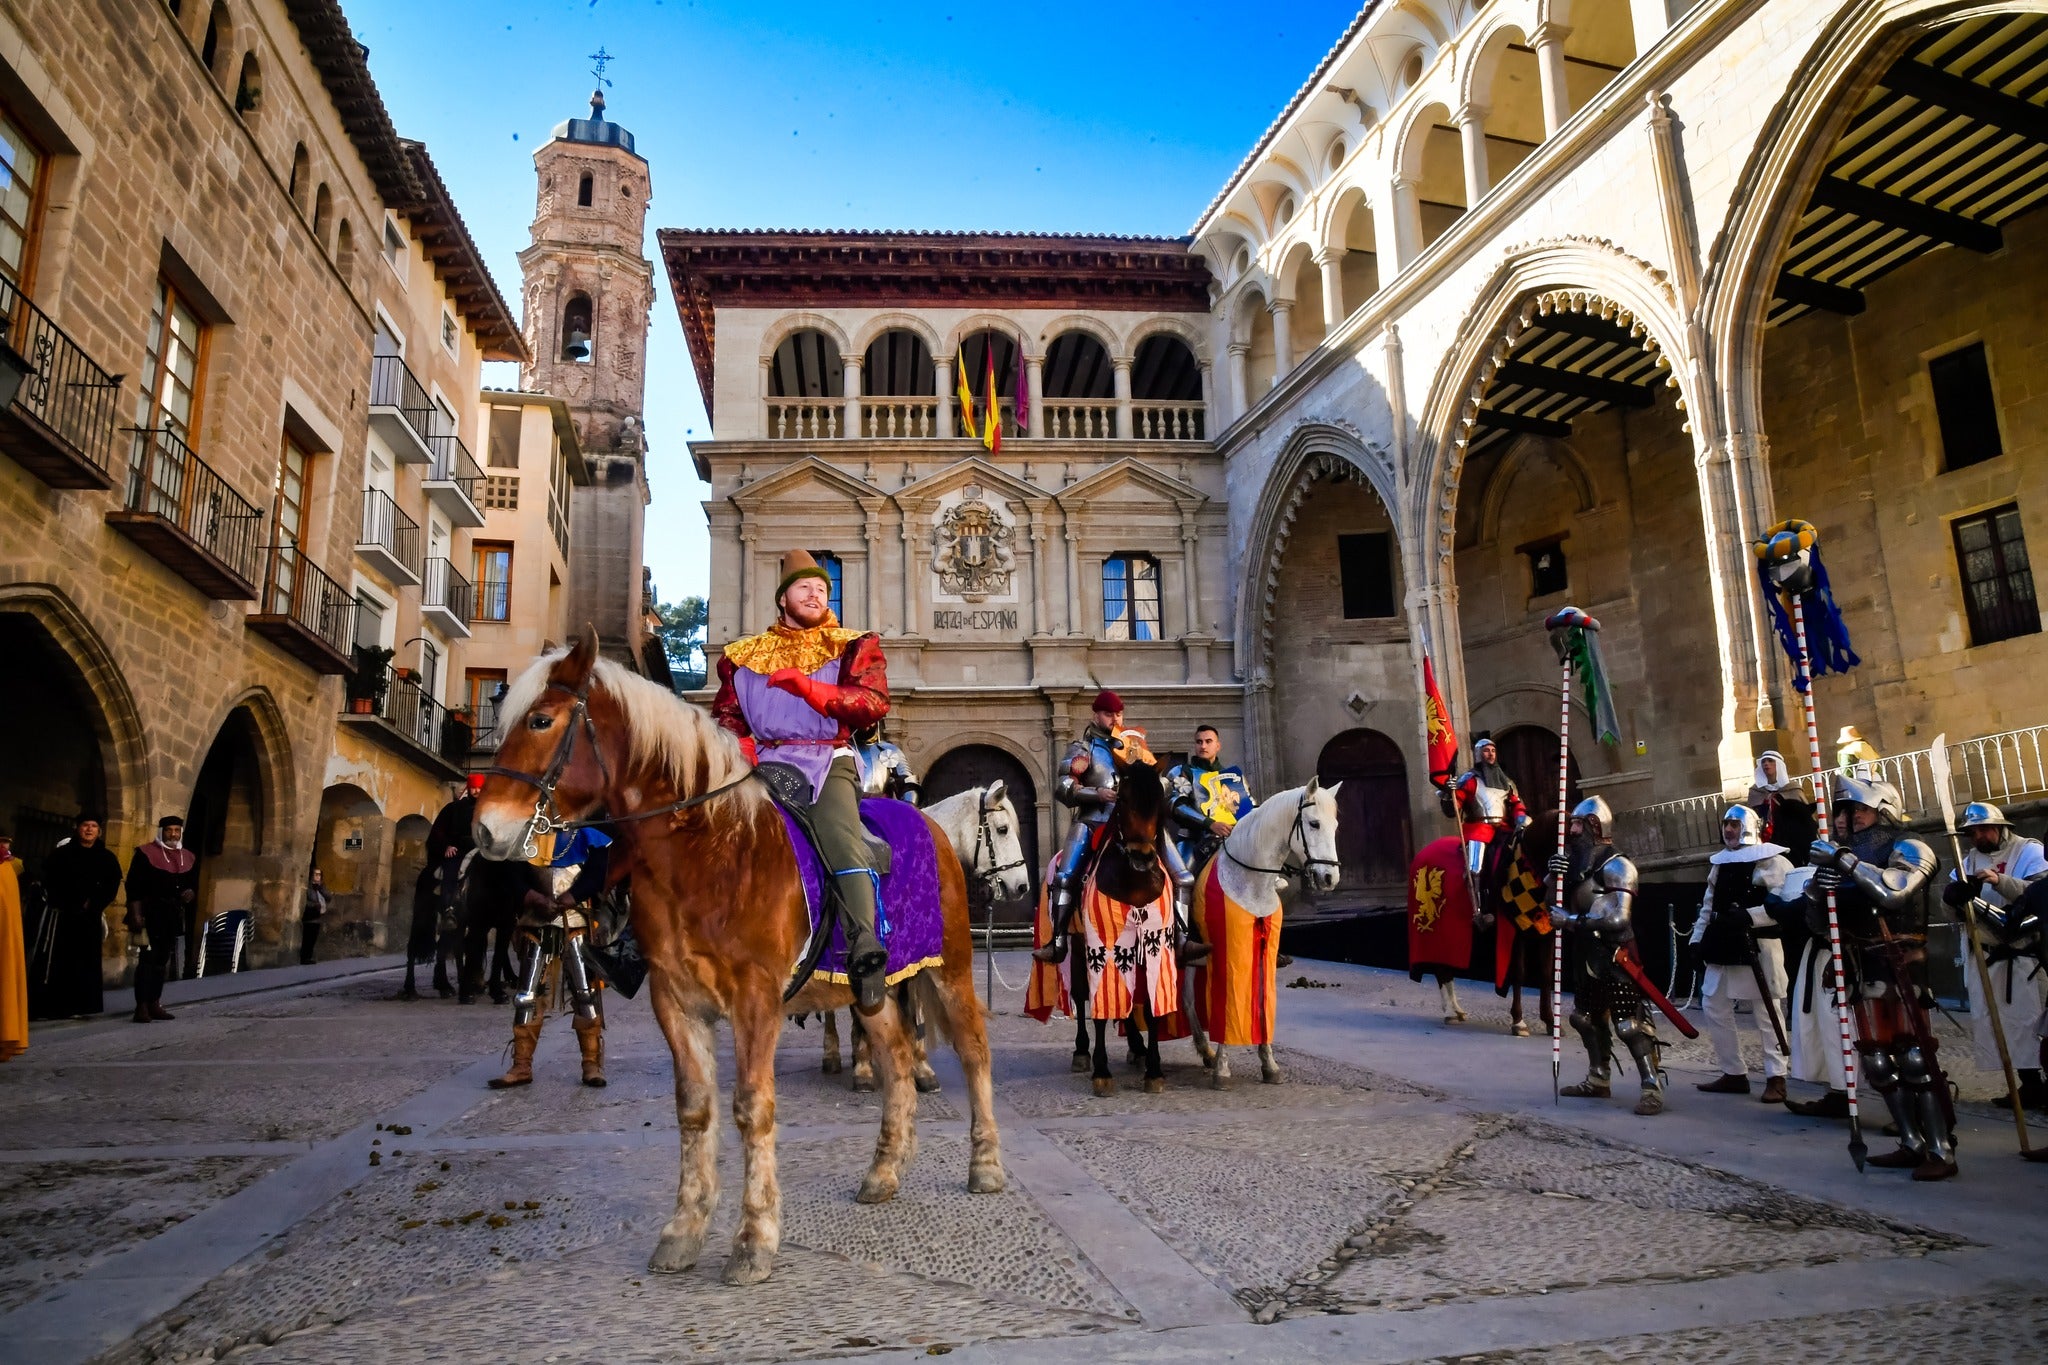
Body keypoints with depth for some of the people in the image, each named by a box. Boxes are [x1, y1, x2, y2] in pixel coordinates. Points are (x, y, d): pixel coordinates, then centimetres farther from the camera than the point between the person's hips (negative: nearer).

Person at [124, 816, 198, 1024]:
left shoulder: (189, 858, 14)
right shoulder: (145, 854, -3)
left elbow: (194, 884, 23)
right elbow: (133, 887, -7)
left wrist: (192, 893, -1)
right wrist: (135, 915, -14)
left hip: (174, 916, 6)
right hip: (151, 913, -6)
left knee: (163, 960, 11)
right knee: (149, 958, -11)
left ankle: (155, 1003, 18)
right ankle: (142, 1006, -8)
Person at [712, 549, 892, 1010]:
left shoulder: (855, 647, 15)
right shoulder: (744, 655, 23)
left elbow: (873, 705, -1)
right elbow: (726, 715, 18)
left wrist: (804, 685, -10)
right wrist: (740, 749, -5)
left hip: (828, 760, -3)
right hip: (763, 763, 3)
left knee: (842, 837, -30)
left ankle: (865, 953, -41)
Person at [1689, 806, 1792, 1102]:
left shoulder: (1772, 860, -6)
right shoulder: (1720, 863, 18)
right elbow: (1708, 905, 21)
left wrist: (1749, 916, -24)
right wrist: (1698, 939, 15)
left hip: (1758, 947, -8)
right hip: (1722, 947, 8)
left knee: (1768, 1014, -1)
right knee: (1715, 1007, 8)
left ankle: (1776, 1078, 7)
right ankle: (1734, 1073, 17)